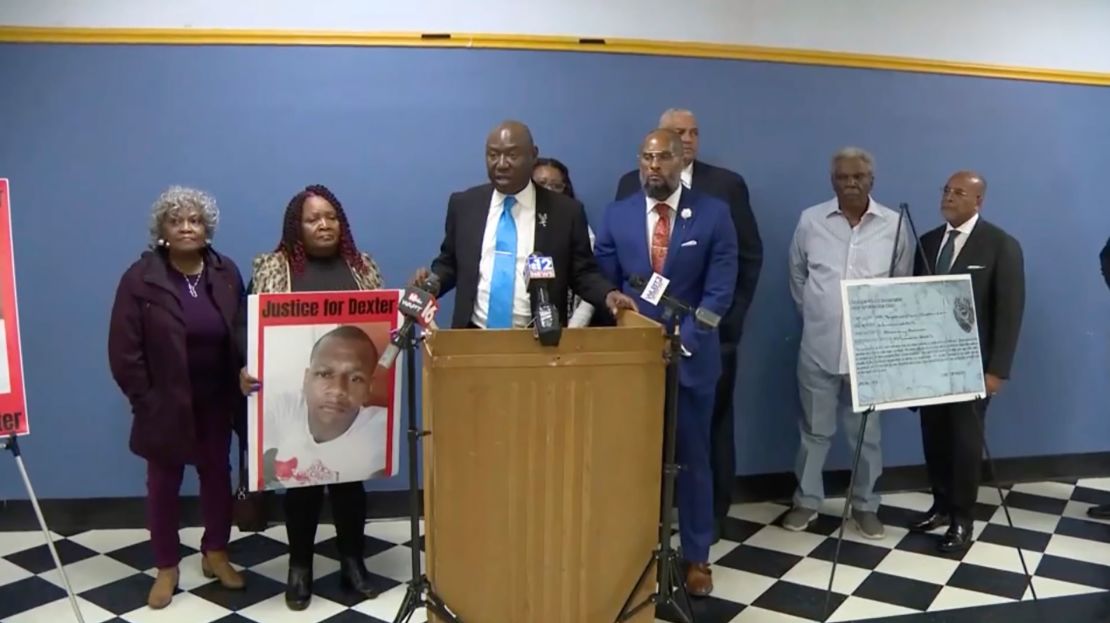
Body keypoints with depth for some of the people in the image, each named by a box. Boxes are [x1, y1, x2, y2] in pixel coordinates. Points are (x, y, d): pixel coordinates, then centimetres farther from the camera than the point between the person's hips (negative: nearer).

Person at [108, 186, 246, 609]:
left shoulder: (226, 273, -1)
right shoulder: (141, 278, -10)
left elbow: (243, 335, 2)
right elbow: (124, 351, -10)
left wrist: (241, 385, -4)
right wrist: (145, 400, -11)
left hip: (216, 402, 3)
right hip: (165, 406, -2)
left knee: (217, 475, 15)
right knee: (163, 484, 11)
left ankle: (215, 554, 34)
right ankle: (166, 568, 27)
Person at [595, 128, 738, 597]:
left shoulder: (713, 214, -3)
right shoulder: (617, 215, 3)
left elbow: (720, 290, -8)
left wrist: (681, 338, -16)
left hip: (691, 355, -1)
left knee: (692, 460, 10)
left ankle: (697, 557, 24)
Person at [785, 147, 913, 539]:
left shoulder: (894, 225, -2)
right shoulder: (810, 221, 0)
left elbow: (903, 285, 7)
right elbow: (797, 277, 12)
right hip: (819, 347, 0)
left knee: (867, 433, 10)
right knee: (814, 429, 11)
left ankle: (865, 505, 25)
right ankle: (807, 500, 26)